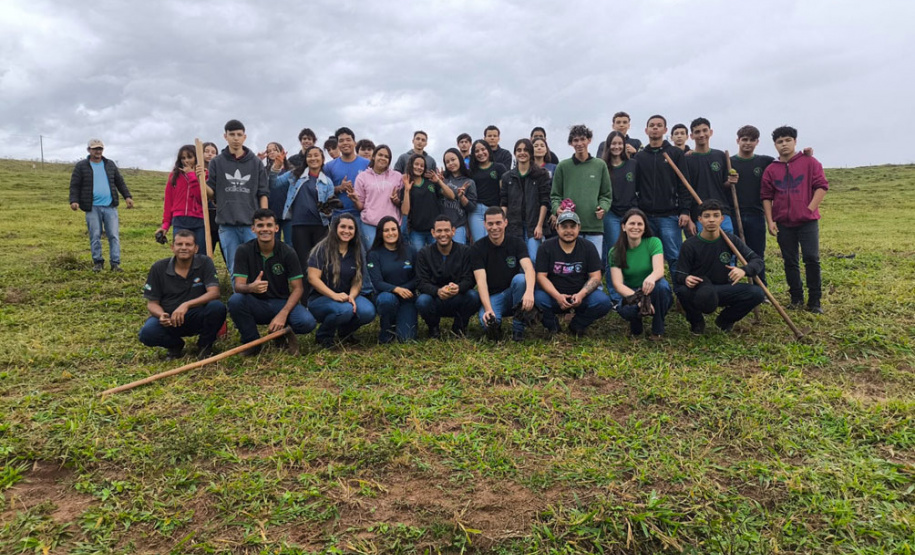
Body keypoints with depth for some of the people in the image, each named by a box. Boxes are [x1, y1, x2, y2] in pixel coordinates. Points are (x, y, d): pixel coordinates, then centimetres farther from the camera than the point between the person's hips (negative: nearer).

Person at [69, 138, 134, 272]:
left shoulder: (110, 165, 13)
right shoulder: (81, 166, 4)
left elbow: (120, 182, 16)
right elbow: (74, 185, 1)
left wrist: (127, 196, 4)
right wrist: (74, 201, -13)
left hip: (110, 207, 2)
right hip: (92, 208, -2)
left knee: (114, 236, -2)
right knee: (95, 236, 3)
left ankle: (115, 263, 1)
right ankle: (98, 262, 13)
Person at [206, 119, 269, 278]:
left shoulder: (256, 163, 6)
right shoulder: (216, 162, 7)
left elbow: (263, 193, 5)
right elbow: (211, 192, 7)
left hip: (252, 224, -1)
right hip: (227, 225, 1)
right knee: (234, 269, 6)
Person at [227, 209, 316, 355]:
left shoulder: (287, 252, -7)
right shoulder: (244, 251, -7)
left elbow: (297, 288, -9)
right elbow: (238, 286, -14)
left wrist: (283, 314, -25)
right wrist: (251, 287, -40)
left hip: (282, 303, -1)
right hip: (256, 305, 1)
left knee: (307, 322, -30)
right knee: (235, 300, -32)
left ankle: (282, 333, 7)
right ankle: (251, 341, -7)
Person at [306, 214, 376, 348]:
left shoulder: (357, 252, 8)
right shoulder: (322, 249, -7)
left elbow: (357, 281, 5)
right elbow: (312, 278, -14)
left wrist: (351, 296, -18)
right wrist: (334, 295, -26)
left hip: (347, 296, 5)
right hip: (321, 298, -4)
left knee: (368, 312, -26)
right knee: (345, 310, -37)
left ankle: (345, 331, 8)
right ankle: (323, 335, -4)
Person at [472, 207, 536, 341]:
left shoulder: (516, 242, -4)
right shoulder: (477, 248, -6)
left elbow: (529, 268, -22)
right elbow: (481, 281, -17)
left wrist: (529, 291, -44)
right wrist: (488, 309, -34)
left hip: (513, 293, 3)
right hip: (491, 297, -3)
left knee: (520, 278, -32)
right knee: (487, 321, -37)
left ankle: (518, 329, -18)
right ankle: (494, 327, 0)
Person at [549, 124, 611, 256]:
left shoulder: (600, 165, 8)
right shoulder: (563, 166, 6)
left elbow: (606, 195, 12)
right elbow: (555, 195, 8)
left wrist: (603, 208, -8)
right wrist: (557, 208, -11)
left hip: (595, 226, 1)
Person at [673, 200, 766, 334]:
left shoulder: (731, 240, -3)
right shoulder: (690, 245, -10)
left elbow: (758, 261, -3)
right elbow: (679, 275, -9)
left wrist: (744, 270, -28)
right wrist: (685, 279, -36)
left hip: (724, 289, 3)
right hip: (697, 292, -2)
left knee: (757, 293, -22)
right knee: (681, 290, -38)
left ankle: (725, 320, 8)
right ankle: (696, 322, -1)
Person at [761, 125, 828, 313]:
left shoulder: (809, 162, 1)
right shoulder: (771, 169, 7)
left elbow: (822, 186, -2)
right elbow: (766, 197, 8)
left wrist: (810, 209, -11)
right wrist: (770, 221, 2)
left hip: (808, 221, -2)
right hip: (783, 224, 3)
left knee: (812, 259, -6)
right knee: (790, 262, 8)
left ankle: (815, 301, 3)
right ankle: (796, 298, 19)